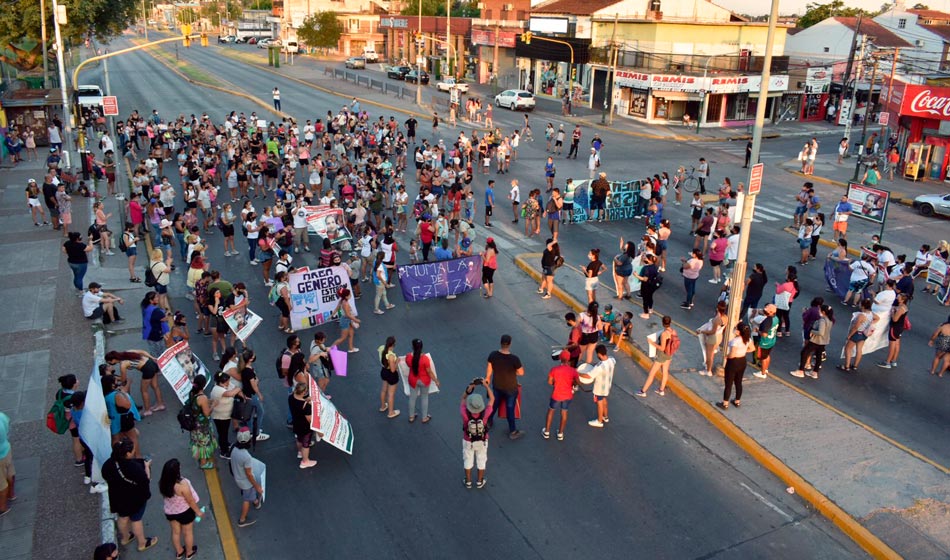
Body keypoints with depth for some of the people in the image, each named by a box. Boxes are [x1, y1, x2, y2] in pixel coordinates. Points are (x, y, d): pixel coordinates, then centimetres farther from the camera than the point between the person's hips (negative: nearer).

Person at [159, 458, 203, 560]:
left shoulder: (162, 482, -21)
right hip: (184, 512, -5)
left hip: (169, 511, 5)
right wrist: (198, 511, -6)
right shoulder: (182, 484, -38)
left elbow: (165, 496, 0)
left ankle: (179, 551, 50)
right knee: (188, 532, 22)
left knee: (175, 532, 28)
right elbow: (191, 501, -23)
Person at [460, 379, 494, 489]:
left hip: (468, 441, 0)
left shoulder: (465, 414, -38)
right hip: (482, 441, 0)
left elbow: (463, 399, -18)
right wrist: (486, 385, -21)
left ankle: (468, 481, 41)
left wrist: (470, 387, -32)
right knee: (481, 460, 23)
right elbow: (492, 399, -21)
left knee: (468, 460, 23)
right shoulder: (485, 414, -38)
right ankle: (480, 482, 40)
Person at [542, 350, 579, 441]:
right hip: (568, 396, 1)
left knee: (550, 411, 22)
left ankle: (546, 432, 34)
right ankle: (560, 434, 34)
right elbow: (578, 383, -8)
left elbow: (549, 382, -10)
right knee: (564, 413, 21)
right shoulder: (573, 370, -17)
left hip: (556, 396, -1)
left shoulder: (554, 369, -20)